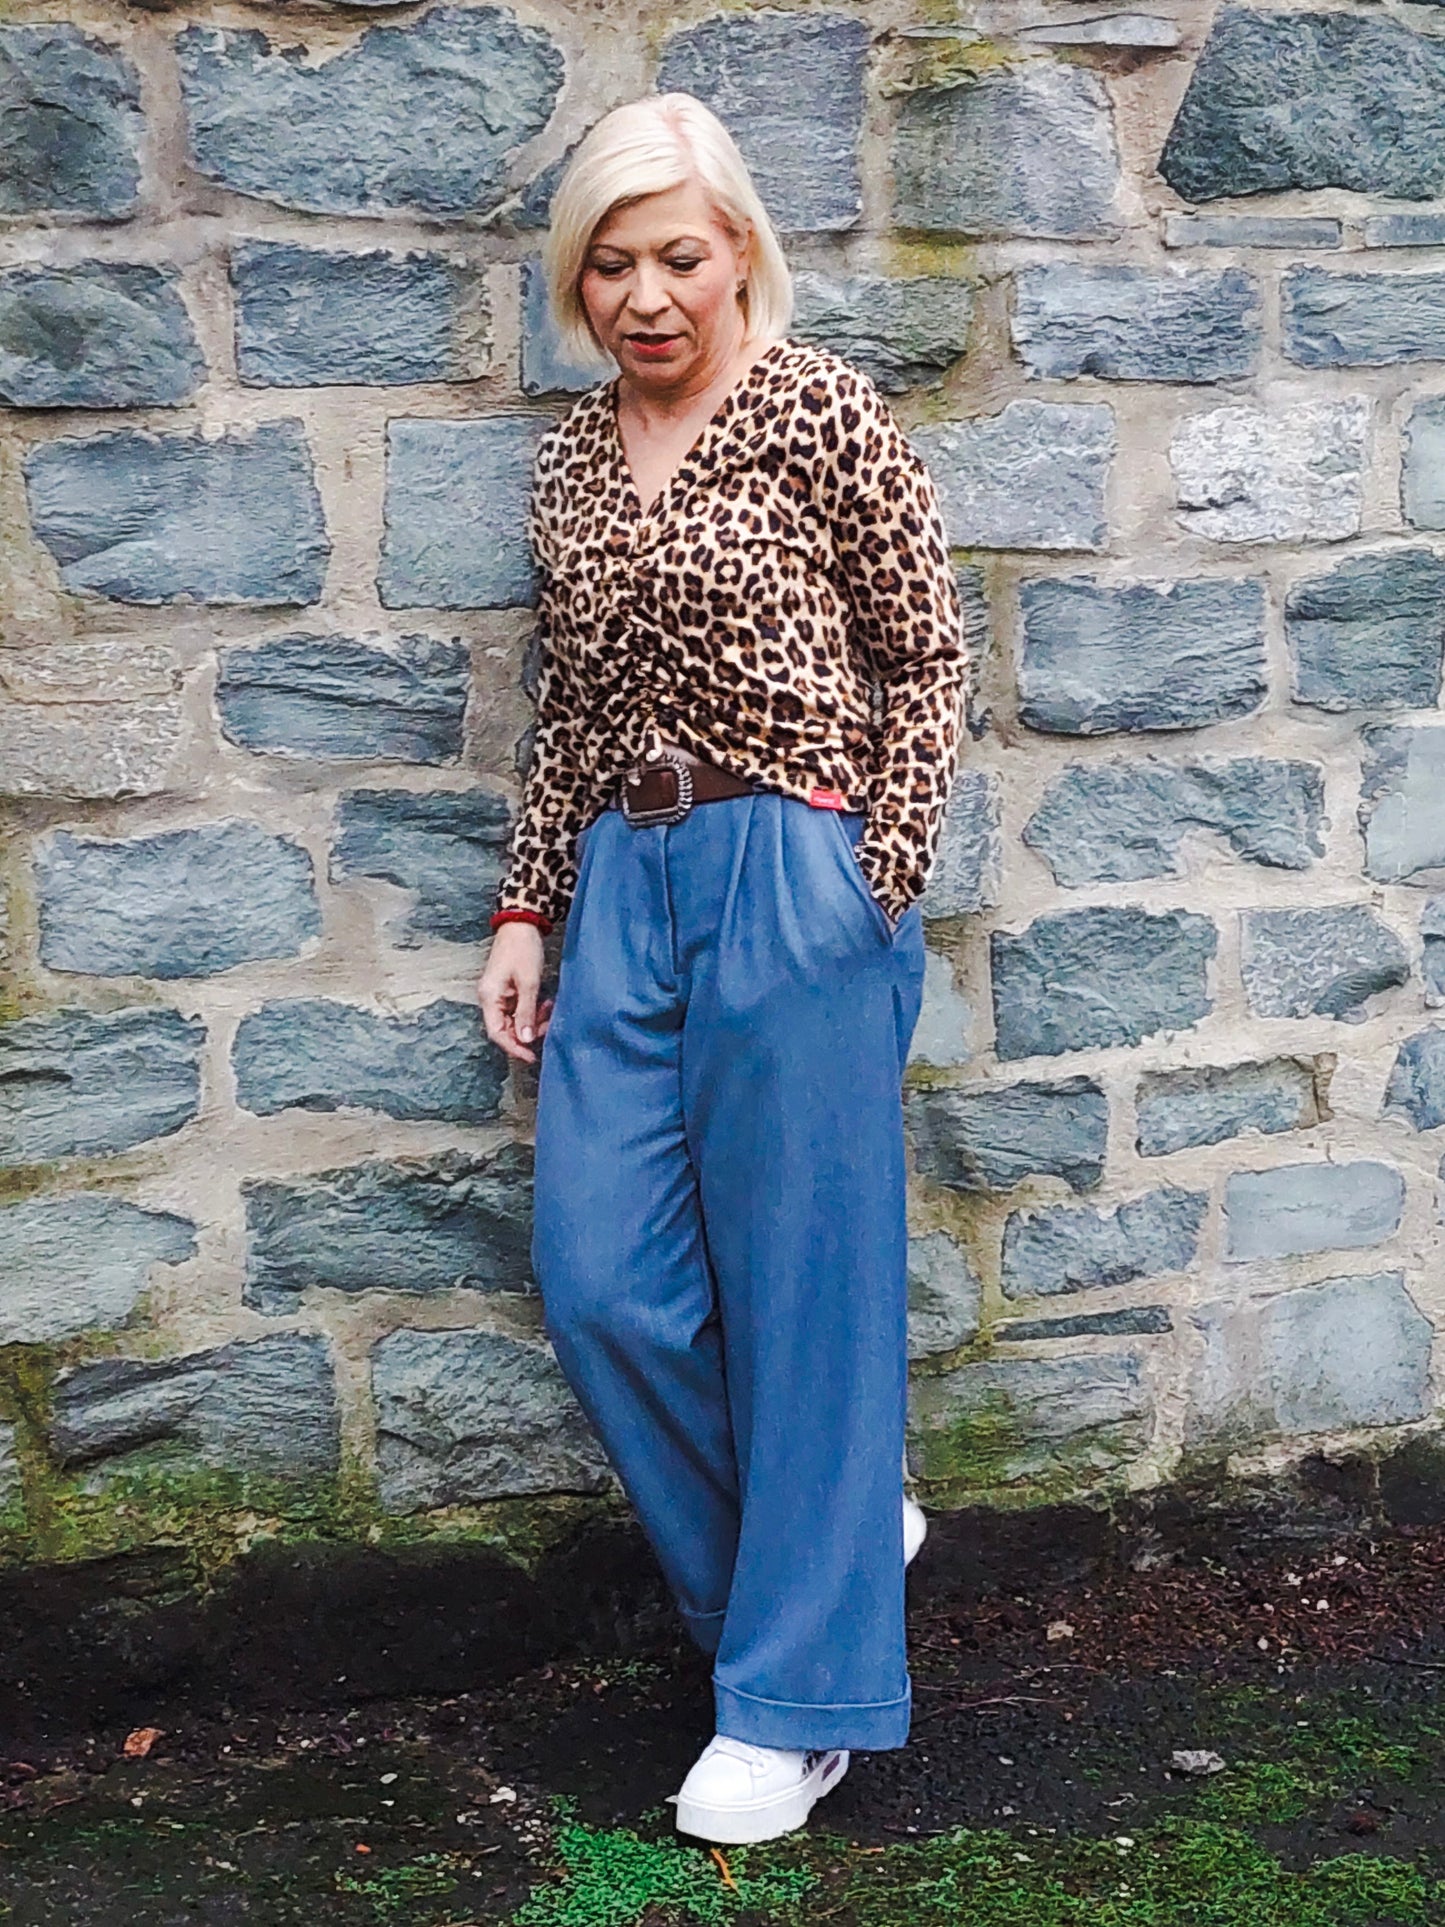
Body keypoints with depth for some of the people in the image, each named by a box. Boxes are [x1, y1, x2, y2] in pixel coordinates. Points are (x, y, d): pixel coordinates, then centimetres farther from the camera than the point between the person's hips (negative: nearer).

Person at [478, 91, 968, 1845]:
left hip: (793, 874, -6)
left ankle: (801, 1695, 15)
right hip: (625, 883, 6)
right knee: (599, 1278, 4)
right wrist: (527, 911, 11)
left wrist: (877, 899, -9)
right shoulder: (571, 462, 12)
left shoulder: (821, 411, -5)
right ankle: (845, 1524, 28)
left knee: (798, 1281, 0)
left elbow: (922, 658, -3)